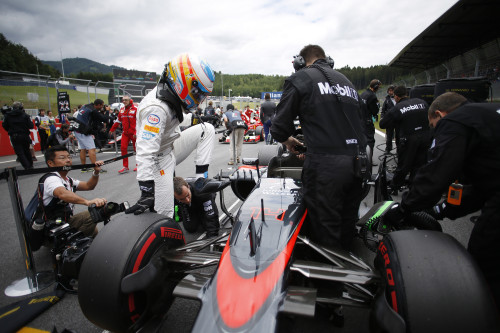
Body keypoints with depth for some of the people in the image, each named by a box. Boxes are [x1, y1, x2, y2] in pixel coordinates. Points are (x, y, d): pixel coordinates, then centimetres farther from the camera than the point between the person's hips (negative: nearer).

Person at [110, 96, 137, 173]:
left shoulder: (135, 109, -10)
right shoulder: (122, 109, 10)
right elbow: (118, 120, 21)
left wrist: (136, 132, -20)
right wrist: (112, 130, 23)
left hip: (134, 133, -6)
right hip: (125, 133, 6)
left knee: (137, 149, 7)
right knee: (123, 148, -1)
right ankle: (125, 167, 6)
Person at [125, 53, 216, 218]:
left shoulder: (172, 98, -1)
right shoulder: (157, 108, -31)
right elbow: (145, 152, -36)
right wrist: (146, 194, -37)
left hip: (171, 147, 9)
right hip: (160, 159, -8)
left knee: (207, 129, -4)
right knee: (164, 216, -9)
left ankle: (201, 179, -6)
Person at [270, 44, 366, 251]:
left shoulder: (300, 78, 4)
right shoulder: (347, 82, 25)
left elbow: (280, 125, -2)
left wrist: (287, 140, 20)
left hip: (326, 165, -7)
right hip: (358, 162, 8)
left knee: (325, 232, 0)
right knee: (347, 224, 19)